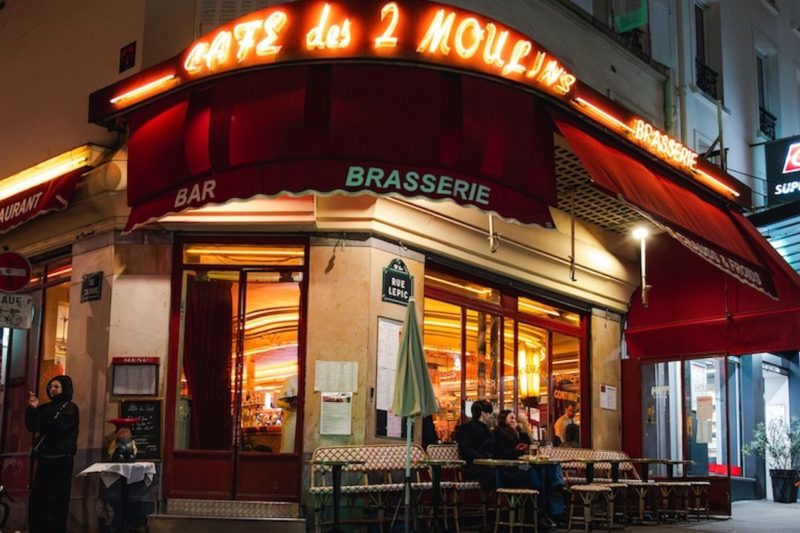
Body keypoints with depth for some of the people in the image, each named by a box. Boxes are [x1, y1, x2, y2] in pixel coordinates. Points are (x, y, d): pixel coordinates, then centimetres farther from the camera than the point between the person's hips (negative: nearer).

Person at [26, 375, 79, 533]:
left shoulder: (70, 408, -2)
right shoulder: (47, 408, 16)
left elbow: (59, 427, -15)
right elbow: (31, 426, 10)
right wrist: (32, 408, -6)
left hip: (60, 459, -6)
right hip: (45, 457, 6)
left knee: (55, 499, -7)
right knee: (37, 498, 4)